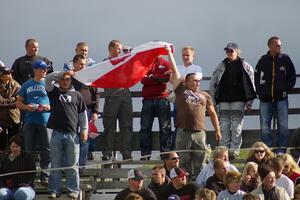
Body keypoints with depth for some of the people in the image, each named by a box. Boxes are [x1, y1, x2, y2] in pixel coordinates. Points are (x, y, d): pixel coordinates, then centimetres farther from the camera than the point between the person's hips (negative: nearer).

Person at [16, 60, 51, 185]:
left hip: (45, 121, -2)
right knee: (30, 150, 4)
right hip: (29, 122, 2)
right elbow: (18, 103, 14)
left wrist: (49, 107, -12)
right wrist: (26, 107, -7)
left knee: (45, 151, -6)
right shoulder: (27, 85, 11)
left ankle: (44, 176, -1)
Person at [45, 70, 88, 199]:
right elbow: (48, 78, -3)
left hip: (72, 134, 0)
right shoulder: (54, 92, 12)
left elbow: (83, 113, 13)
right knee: (55, 164, 3)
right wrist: (62, 73, -13)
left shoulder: (77, 95, 12)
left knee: (72, 165, 0)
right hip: (56, 134, 0)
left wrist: (84, 130, 6)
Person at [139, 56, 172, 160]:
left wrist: (152, 77, -3)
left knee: (165, 128, -3)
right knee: (145, 128, -3)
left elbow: (167, 78, -6)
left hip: (162, 99, -1)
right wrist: (159, 79, -8)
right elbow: (143, 79, -3)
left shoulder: (165, 64, 11)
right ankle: (145, 155, -1)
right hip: (148, 99, 1)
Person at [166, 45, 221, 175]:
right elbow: (174, 70, 13)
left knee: (199, 164, 0)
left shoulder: (204, 96, 18)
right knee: (184, 163, 0)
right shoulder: (181, 90, 12)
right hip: (183, 132, -2)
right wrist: (169, 53, 13)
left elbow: (212, 113, 22)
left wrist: (217, 130, 17)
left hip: (199, 132, 2)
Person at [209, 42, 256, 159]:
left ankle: (234, 150, -4)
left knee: (236, 127, -5)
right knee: (224, 126, 0)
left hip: (238, 100, -3)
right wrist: (212, 100, 6)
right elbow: (212, 84, 12)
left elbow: (250, 84, 2)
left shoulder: (245, 66, 3)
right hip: (224, 100, 3)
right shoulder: (221, 67, 11)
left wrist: (249, 102, -2)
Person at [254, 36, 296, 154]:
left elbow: (292, 77, 8)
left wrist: (286, 90, -1)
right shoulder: (263, 60, 4)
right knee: (265, 127, 1)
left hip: (281, 99, -1)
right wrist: (260, 92, 2)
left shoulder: (285, 59, 3)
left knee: (283, 126, -4)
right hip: (266, 100, 1)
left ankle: (281, 150, 3)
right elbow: (257, 78, 11)